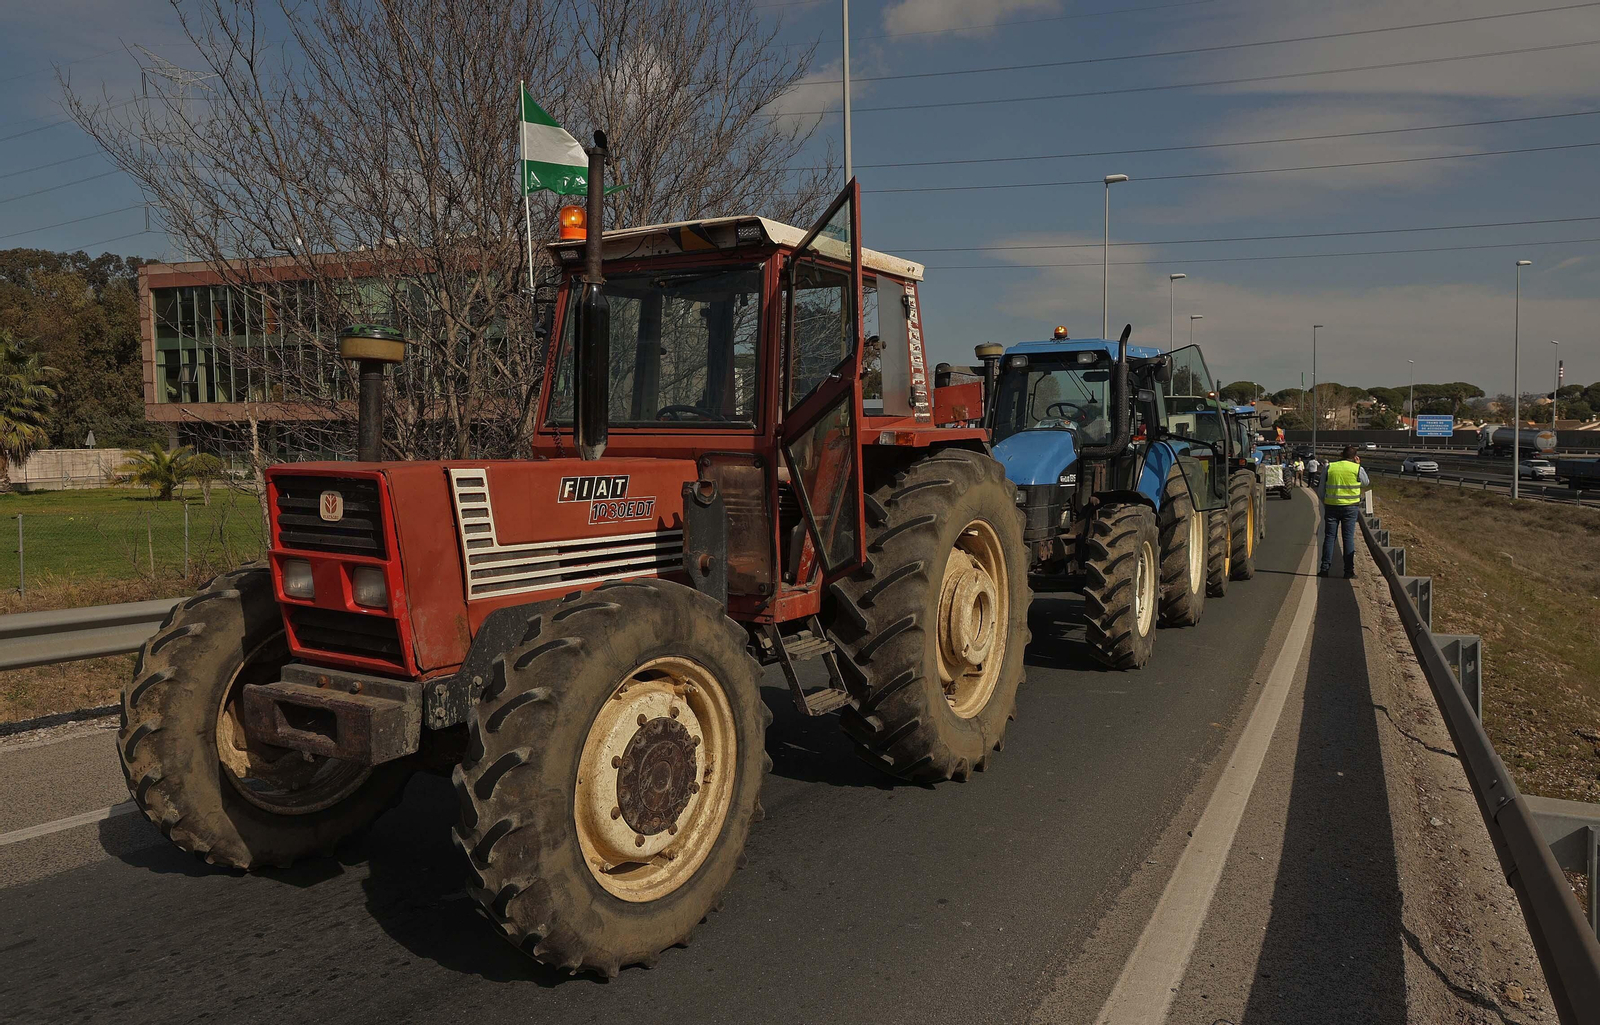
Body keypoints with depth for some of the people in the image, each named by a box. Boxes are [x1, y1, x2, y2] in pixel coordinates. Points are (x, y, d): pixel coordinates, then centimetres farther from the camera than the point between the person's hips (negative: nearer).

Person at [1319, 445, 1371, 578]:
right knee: (1349, 537, 3)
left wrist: (1325, 504, 14)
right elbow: (1367, 485, 16)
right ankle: (1348, 570, 2)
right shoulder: (1358, 469, -4)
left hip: (1331, 507, 1)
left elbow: (1322, 490, 4)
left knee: (1329, 537, 5)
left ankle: (1325, 568, 3)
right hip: (1350, 507, -1)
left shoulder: (1329, 468, 1)